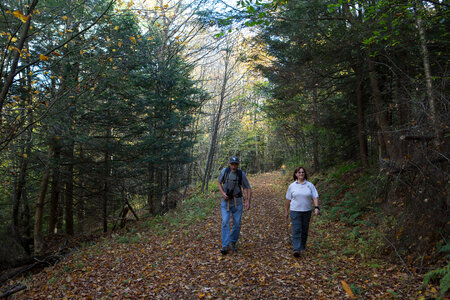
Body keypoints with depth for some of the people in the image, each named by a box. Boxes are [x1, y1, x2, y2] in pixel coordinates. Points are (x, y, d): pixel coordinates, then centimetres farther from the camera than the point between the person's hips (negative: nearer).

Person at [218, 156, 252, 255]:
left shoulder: (242, 174, -11)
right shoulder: (224, 171, -9)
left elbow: (248, 188, -4)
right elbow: (219, 183, 6)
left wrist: (248, 201, -17)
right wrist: (223, 193, -12)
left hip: (237, 202, 0)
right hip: (226, 201, 0)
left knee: (237, 224, 3)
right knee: (225, 222, -11)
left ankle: (233, 242, 25)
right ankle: (225, 246, -8)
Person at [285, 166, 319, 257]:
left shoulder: (310, 185, 4)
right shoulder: (292, 186, 2)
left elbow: (315, 197, -1)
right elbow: (288, 199, 7)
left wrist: (316, 207, -16)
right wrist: (286, 211, 9)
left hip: (307, 211, 2)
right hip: (295, 211, -2)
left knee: (304, 230, 11)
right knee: (296, 230, -8)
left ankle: (302, 247, 29)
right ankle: (296, 249, -10)